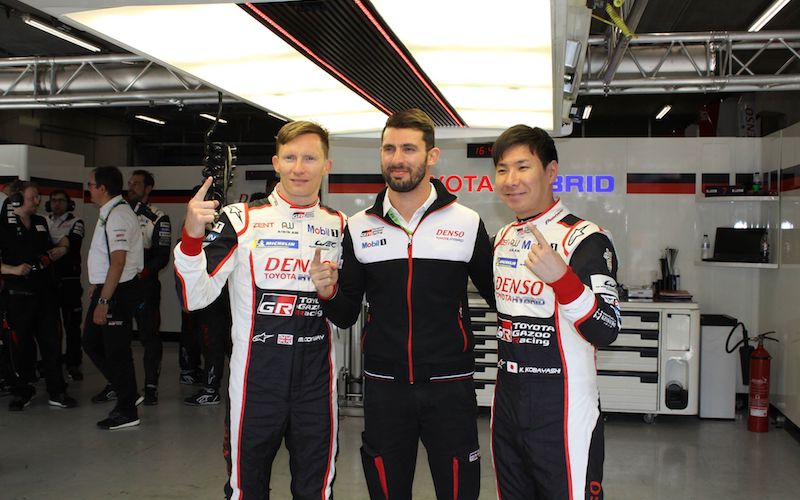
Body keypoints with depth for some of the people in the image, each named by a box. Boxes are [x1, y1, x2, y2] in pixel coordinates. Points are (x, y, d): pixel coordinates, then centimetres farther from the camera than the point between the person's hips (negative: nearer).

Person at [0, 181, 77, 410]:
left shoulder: (41, 222, 14)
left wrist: (55, 253, 6)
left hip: (45, 292, 5)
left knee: (51, 342, 5)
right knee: (22, 345, 3)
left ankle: (56, 392, 11)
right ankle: (23, 392, 18)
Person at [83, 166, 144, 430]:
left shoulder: (118, 215, -20)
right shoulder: (109, 213, 11)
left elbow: (118, 262, -25)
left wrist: (103, 301, -24)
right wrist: (96, 284, 21)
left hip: (118, 291, -10)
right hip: (105, 288, 10)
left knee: (116, 349, -1)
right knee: (92, 342, 19)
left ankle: (127, 411, 11)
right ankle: (120, 387, 35)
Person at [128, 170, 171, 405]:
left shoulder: (158, 218, 0)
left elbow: (163, 256, -7)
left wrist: (143, 273, -20)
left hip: (145, 284, -5)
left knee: (149, 336, -2)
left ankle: (151, 387, 4)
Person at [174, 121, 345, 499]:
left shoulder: (339, 226, 5)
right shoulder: (241, 219, -6)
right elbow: (194, 298, -12)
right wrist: (192, 236, -26)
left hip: (317, 382, 3)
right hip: (256, 379, -2)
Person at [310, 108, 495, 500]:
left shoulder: (467, 223, -4)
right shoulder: (359, 227, 3)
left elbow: (497, 296, 4)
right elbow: (346, 316, 8)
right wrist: (328, 292, -13)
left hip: (449, 387, -2)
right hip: (383, 388, 2)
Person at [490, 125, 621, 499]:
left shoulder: (585, 239, -15)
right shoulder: (502, 237, 8)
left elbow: (605, 332, -25)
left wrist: (561, 277, -37)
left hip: (564, 415, -7)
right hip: (506, 408, 7)